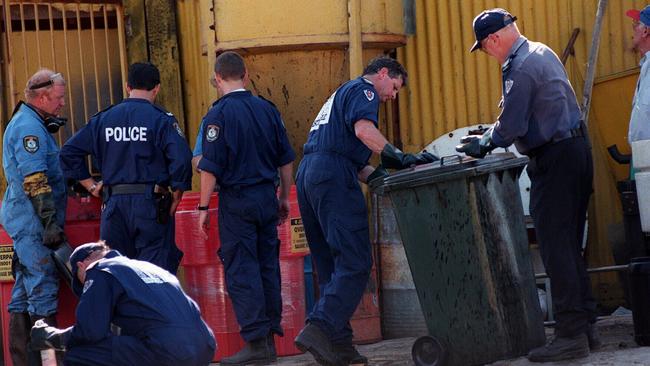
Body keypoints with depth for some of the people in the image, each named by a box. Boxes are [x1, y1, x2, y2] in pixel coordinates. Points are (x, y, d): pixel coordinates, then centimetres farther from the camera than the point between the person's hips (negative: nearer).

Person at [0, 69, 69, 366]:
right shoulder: (30, 127, -14)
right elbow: (36, 181, -21)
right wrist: (50, 222, -22)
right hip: (33, 221, -11)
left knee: (25, 290, 12)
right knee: (43, 289, -9)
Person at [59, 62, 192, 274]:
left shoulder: (103, 119, 10)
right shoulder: (160, 119, -4)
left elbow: (69, 152, 12)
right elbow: (181, 158, -16)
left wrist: (91, 185, 15)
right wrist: (177, 196, -4)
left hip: (114, 203, 4)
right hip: (150, 202, -4)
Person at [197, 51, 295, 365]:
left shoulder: (219, 114, -10)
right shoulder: (268, 110, 6)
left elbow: (211, 167, -12)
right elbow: (286, 159, 11)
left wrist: (204, 207, -5)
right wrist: (284, 198, 21)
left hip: (236, 200, -5)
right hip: (267, 197, 5)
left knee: (241, 271, -3)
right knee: (268, 267, 11)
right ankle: (270, 335, 16)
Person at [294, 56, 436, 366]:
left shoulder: (341, 94, 33)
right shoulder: (363, 90, 3)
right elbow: (363, 129, -18)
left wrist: (378, 176, 14)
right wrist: (400, 158, -20)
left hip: (308, 174, 10)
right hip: (334, 177, -10)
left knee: (330, 266, 10)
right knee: (354, 263, -14)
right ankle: (319, 329, -26)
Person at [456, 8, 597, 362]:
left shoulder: (520, 69, -17)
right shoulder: (541, 53, 16)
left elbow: (512, 126, -16)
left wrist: (483, 144, 1)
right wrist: (490, 135, 20)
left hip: (554, 160, -10)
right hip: (576, 147, 10)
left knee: (556, 249, -8)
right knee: (570, 246, 14)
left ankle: (570, 335, -9)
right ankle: (584, 324, 16)